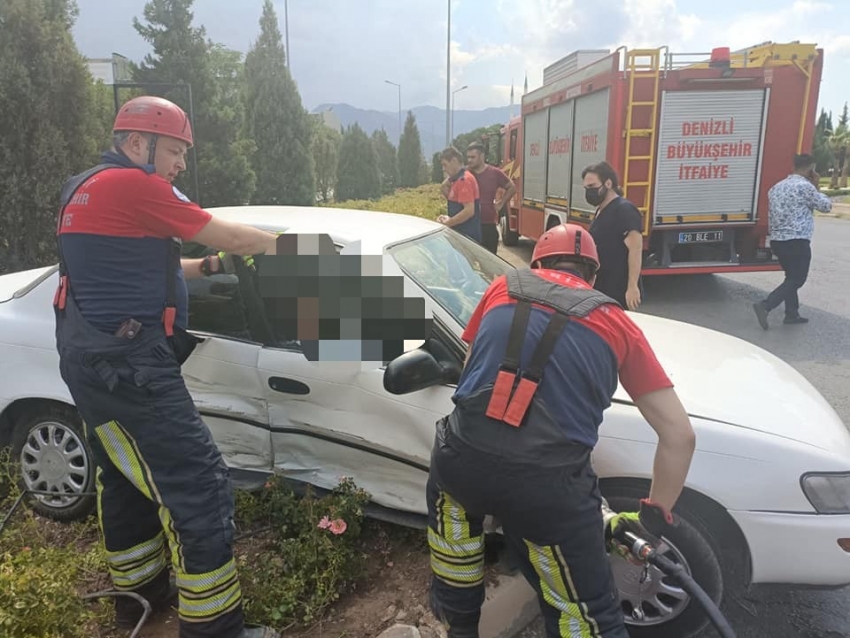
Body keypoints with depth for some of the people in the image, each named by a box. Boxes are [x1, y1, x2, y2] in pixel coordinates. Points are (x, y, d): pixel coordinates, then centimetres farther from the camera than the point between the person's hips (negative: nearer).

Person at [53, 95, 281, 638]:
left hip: (98, 361, 11)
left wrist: (207, 267, 11)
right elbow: (229, 236, -10)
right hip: (126, 365, -11)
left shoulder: (88, 188, 17)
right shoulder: (132, 185, -14)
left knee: (127, 481, 21)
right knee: (200, 489, -7)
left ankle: (138, 591, 38)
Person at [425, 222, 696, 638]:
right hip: (549, 484, -2)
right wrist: (655, 516, 25)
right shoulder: (617, 324, 15)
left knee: (451, 486, 36)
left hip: (464, 458, 3)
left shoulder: (505, 286, 18)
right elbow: (679, 434, 13)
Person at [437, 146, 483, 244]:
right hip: (461, 233, 10)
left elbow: (469, 211, -23)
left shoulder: (464, 179, -15)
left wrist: (447, 223, -17)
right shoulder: (457, 180, 15)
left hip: (467, 235, -10)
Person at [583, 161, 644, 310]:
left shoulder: (624, 210, -14)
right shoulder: (601, 211, 16)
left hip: (619, 293, -10)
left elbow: (635, 249, -22)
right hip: (602, 291, 10)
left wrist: (632, 287, -27)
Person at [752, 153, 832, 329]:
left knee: (792, 277, 19)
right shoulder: (805, 186, -11)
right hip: (797, 241, -8)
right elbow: (826, 206, 2)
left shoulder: (776, 187, 13)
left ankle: (792, 314, 21)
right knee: (797, 279, -1)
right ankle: (765, 305, -16)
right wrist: (817, 187, 10)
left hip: (777, 240, 8)